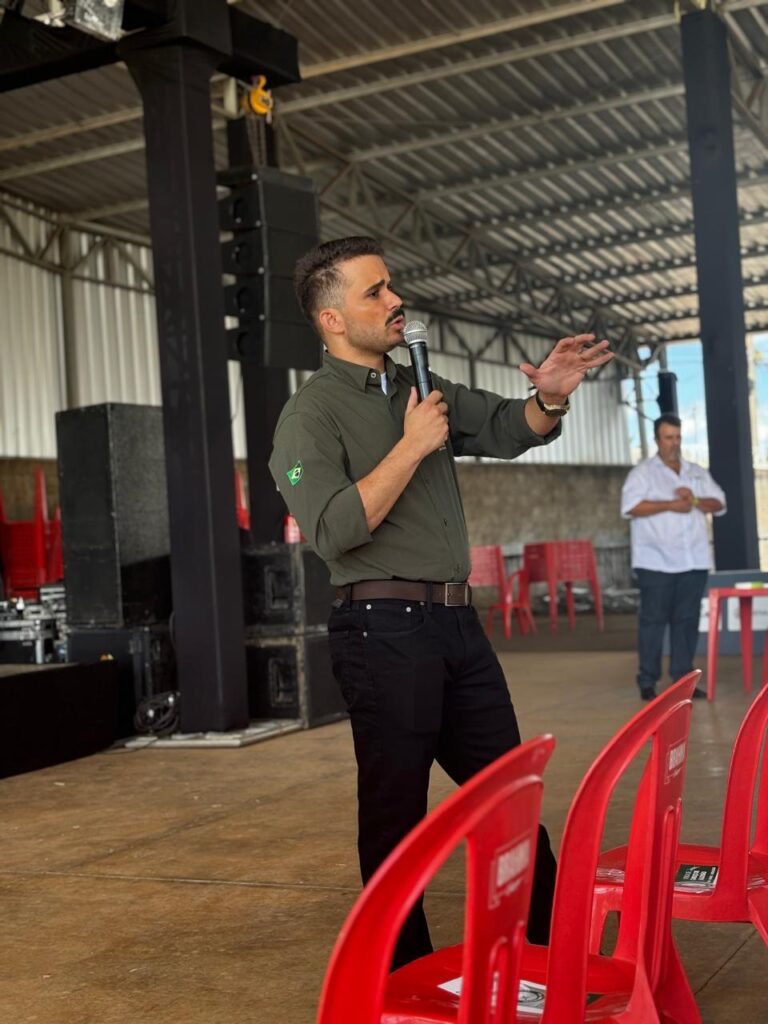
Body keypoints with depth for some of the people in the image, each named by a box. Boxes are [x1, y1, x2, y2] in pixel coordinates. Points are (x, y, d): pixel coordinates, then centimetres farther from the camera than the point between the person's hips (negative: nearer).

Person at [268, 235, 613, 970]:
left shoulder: (420, 389, 14)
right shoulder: (311, 414, -7)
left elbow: (504, 430, 10)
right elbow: (332, 530, -20)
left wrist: (548, 397, -12)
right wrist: (412, 446, -17)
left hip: (457, 622, 7)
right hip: (384, 632, -7)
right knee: (396, 811, 4)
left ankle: (551, 946, 30)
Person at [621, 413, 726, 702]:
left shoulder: (697, 473, 17)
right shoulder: (642, 472, 1)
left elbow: (719, 503, 11)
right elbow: (631, 507, -13)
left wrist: (694, 500, -8)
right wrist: (670, 505, -16)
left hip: (693, 561, 5)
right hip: (656, 562, -5)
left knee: (687, 620, 5)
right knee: (653, 620, -4)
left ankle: (683, 679, 11)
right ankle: (647, 683, 1)